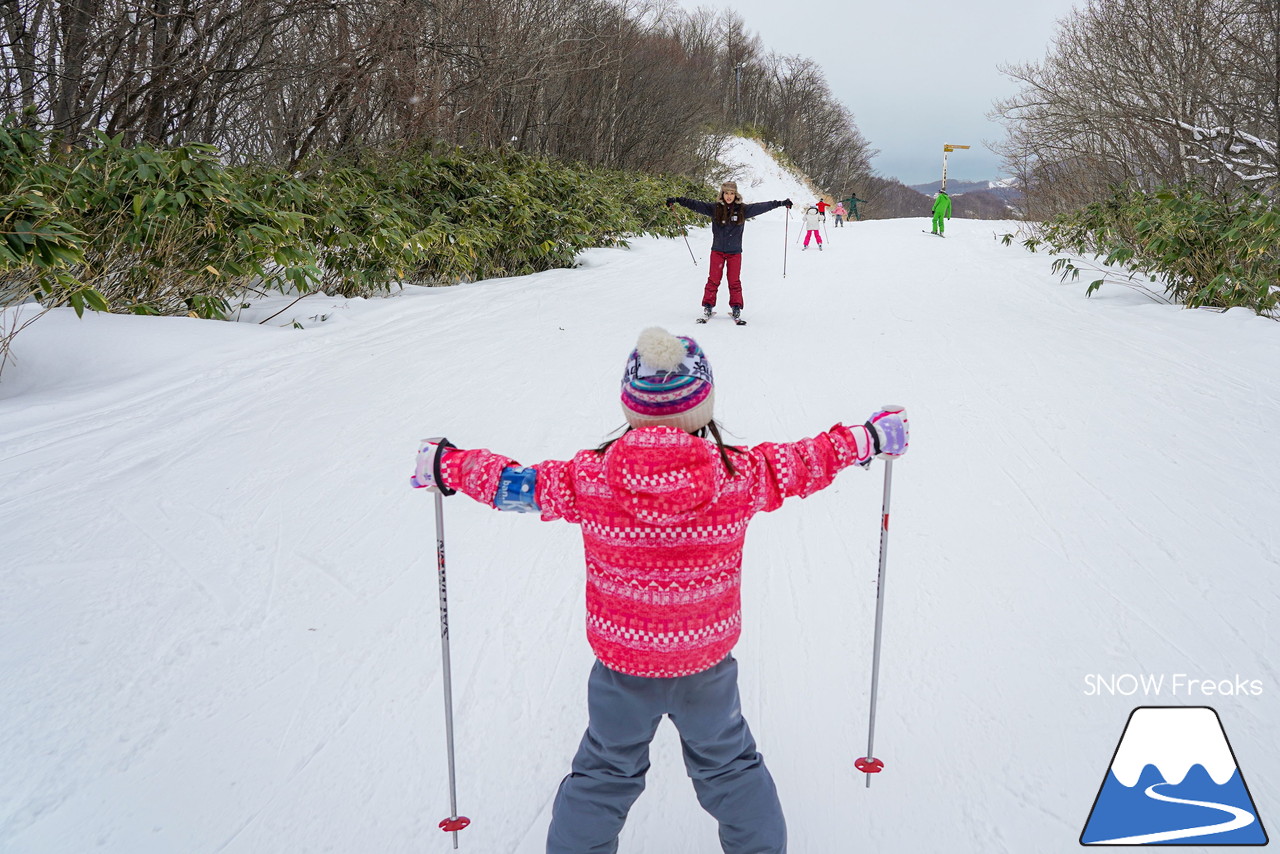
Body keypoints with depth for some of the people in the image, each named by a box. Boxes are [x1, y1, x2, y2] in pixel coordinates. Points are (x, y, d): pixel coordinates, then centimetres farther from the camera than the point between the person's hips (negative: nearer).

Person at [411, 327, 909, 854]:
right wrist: (871, 438, 17)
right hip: (709, 669, 0)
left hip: (621, 670, 0)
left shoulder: (589, 480, -20)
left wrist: (445, 466, 13)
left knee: (603, 777, 24)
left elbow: (511, 483, -6)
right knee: (730, 769, 26)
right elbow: (806, 464, -3)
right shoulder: (740, 475, -19)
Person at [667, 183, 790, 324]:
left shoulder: (742, 210, 1)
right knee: (713, 280, 0)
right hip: (717, 250, 0)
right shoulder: (715, 208, -2)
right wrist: (677, 200, -11)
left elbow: (761, 206, 6)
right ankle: (708, 307, 9)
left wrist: (781, 203, 8)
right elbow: (696, 205, -5)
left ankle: (736, 308, 14)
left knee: (734, 281, 4)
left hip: (735, 252, 0)